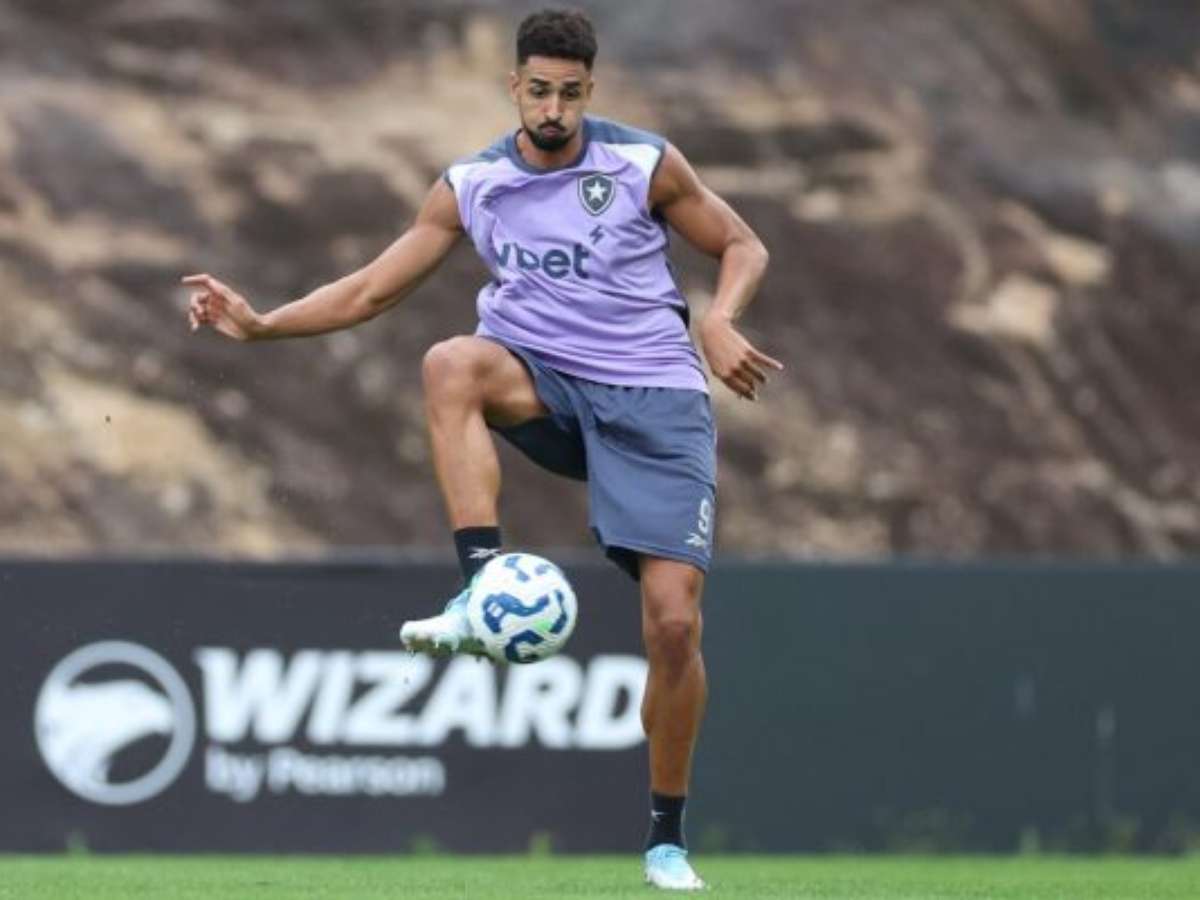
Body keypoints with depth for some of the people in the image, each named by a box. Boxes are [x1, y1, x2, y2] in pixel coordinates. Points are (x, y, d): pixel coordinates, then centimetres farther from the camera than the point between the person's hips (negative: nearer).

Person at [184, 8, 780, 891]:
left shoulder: (645, 164, -3)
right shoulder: (473, 186, 4)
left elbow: (742, 245, 6)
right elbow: (370, 289, 8)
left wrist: (719, 322, -14)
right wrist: (259, 323, -5)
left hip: (653, 397, -2)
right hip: (545, 389, 2)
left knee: (674, 620, -12)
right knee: (452, 363, -34)